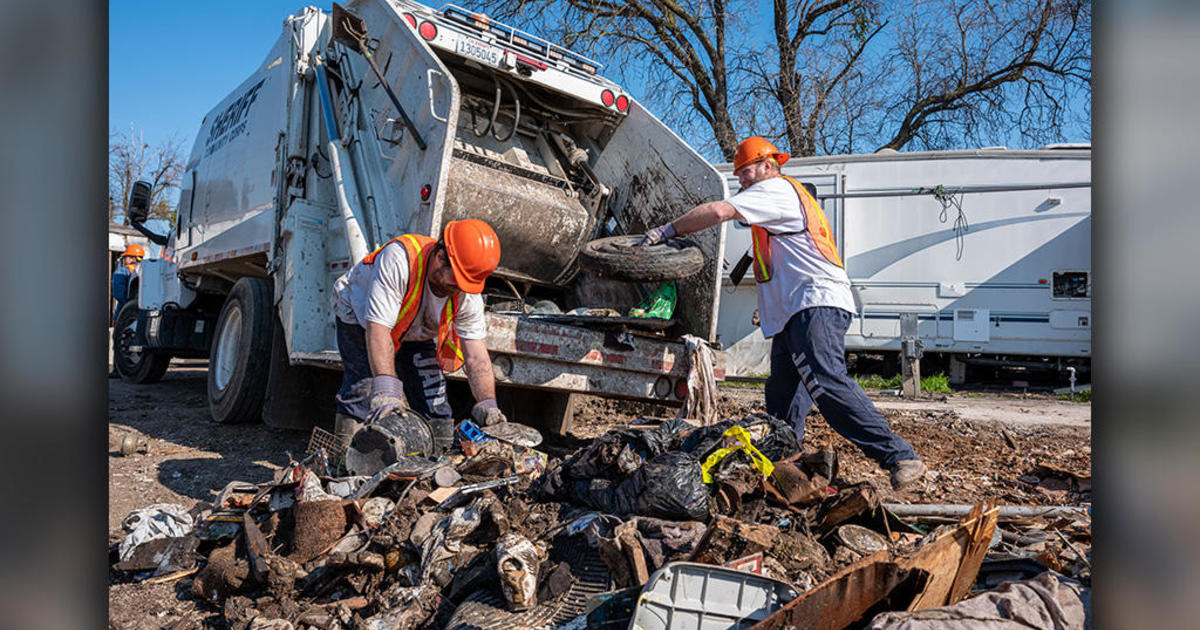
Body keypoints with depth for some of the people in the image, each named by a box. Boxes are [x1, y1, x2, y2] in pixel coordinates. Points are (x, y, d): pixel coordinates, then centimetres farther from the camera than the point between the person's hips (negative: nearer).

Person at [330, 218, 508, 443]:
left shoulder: (468, 295, -26)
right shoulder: (399, 258, -41)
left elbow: (476, 358, -22)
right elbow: (378, 328, -44)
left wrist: (488, 406, -36)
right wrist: (386, 389, -53)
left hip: (416, 334, 4)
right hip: (359, 315, -4)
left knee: (436, 415, -4)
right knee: (362, 391, -22)